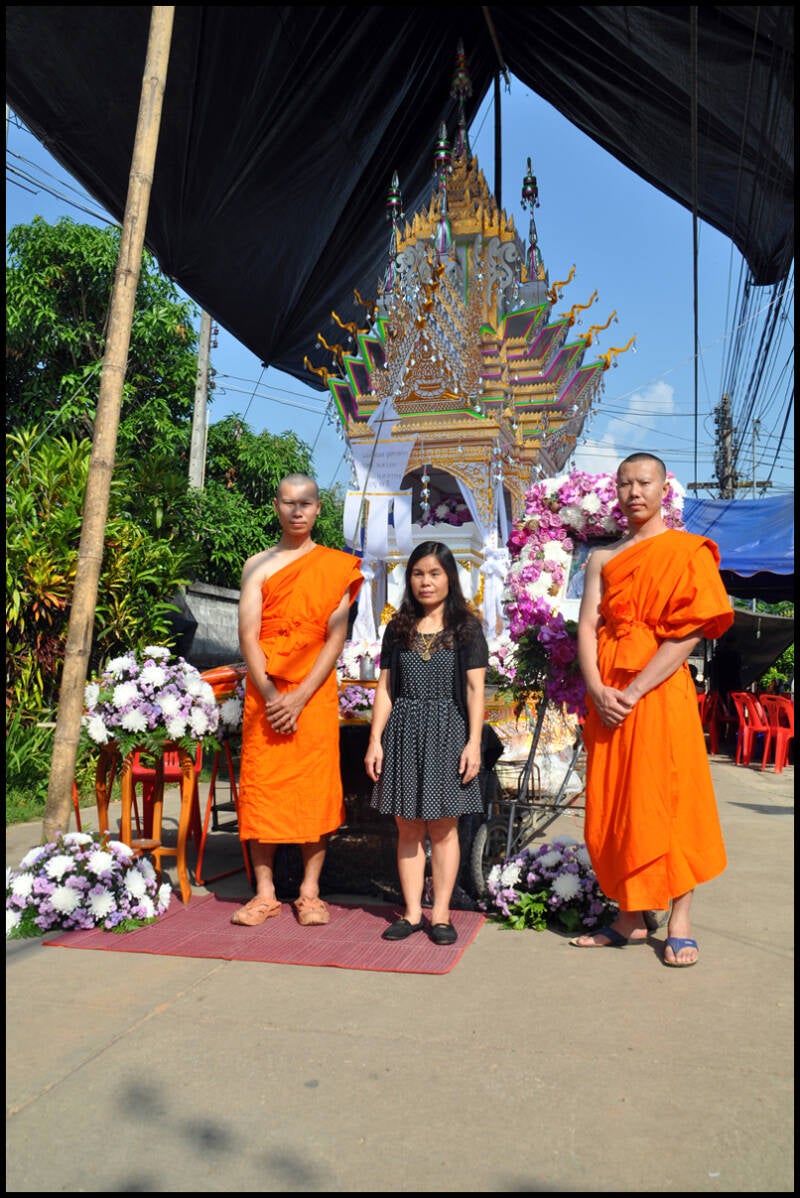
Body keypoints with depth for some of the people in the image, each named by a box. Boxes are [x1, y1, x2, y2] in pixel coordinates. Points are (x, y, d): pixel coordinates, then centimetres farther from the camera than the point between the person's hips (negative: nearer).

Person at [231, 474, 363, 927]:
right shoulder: (258, 565, 9)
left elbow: (336, 639, -2)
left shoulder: (337, 567, 5)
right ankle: (265, 893, 12)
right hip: (264, 694, 1)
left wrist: (300, 698, -12)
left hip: (315, 694, -1)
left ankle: (310, 893, 11)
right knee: (261, 788, 2)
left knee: (316, 790, 0)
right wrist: (269, 695, -11)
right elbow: (248, 636, 2)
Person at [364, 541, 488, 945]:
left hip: (447, 732, -2)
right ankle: (412, 912, 15)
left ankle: (440, 914, 12)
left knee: (443, 828, 3)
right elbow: (385, 688, 8)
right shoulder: (398, 628, 9)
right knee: (408, 828, 6)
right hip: (403, 731, 3)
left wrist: (474, 742, -8)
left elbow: (475, 688, -1)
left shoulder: (466, 627, 2)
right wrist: (375, 740, 2)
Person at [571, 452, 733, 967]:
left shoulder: (686, 551, 0)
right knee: (613, 806, 7)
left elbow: (690, 632, -10)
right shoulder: (602, 559, 15)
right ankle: (630, 918, 19)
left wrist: (635, 691, -16)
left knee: (667, 803, -2)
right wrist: (598, 691, -10)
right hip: (607, 696, 5)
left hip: (660, 692, -5)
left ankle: (679, 923, 10)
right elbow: (587, 627, 6)